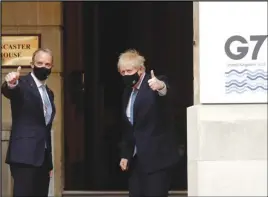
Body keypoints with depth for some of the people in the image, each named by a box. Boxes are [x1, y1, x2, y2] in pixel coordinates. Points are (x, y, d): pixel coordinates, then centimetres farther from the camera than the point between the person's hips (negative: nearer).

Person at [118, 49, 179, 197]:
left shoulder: (154, 84, -9)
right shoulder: (128, 92, 14)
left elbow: (164, 90, -34)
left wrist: (161, 86, -57)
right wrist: (125, 154, 15)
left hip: (157, 157, -7)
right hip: (137, 159, 8)